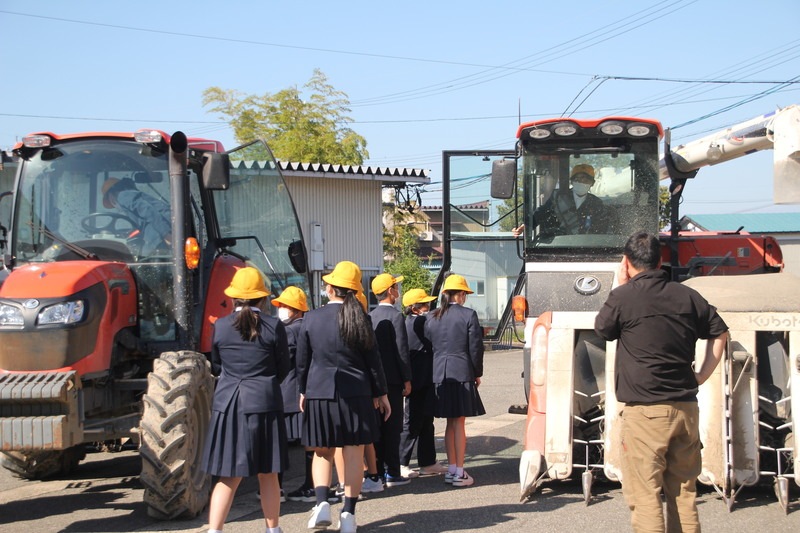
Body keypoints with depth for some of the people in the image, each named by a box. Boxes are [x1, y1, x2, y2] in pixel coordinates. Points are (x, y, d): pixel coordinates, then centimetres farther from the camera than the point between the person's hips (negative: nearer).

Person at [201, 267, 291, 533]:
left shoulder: (220, 326, -1)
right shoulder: (274, 326, -5)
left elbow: (215, 368, 10)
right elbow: (283, 368, 3)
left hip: (227, 404, 1)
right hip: (264, 404, -1)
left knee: (228, 477, 5)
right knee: (268, 475, 11)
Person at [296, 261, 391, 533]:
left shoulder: (312, 318, -3)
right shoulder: (360, 319, -5)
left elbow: (302, 360, 3)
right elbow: (373, 360, -1)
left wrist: (303, 391, 16)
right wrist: (381, 393, 9)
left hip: (319, 392, 1)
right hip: (355, 393, -1)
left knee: (322, 452, 13)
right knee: (354, 454, 5)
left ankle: (322, 503, -6)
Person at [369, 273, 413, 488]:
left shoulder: (370, 316, 7)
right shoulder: (395, 316, -12)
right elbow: (401, 351, -14)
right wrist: (407, 380, -8)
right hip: (392, 378, -6)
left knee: (377, 425, 11)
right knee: (393, 426, -2)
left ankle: (377, 471, 15)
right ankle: (392, 472, -2)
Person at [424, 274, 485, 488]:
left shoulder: (432, 318, 8)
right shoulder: (468, 315, -7)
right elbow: (475, 348, -6)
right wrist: (477, 373, 6)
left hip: (439, 375, 5)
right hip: (462, 374, -5)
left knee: (450, 423, 15)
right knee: (459, 424, -1)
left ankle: (451, 469, 18)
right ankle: (459, 472, 1)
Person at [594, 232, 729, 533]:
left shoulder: (624, 296, -7)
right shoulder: (687, 296, 7)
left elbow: (601, 330, 10)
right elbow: (720, 333, 15)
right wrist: (703, 375, 15)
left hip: (645, 409, -5)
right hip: (686, 407, 5)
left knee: (644, 494, -2)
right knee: (683, 491, 14)